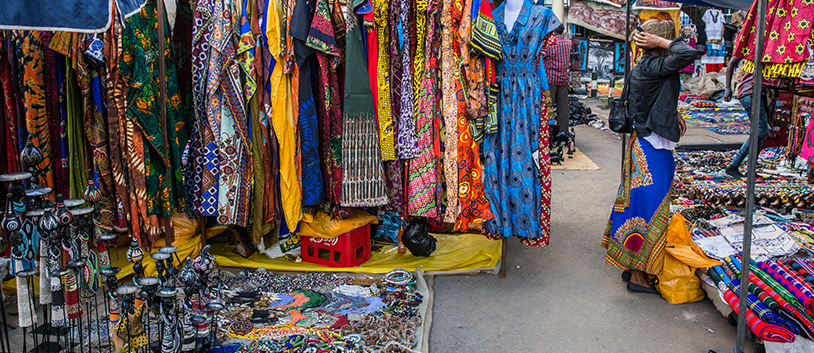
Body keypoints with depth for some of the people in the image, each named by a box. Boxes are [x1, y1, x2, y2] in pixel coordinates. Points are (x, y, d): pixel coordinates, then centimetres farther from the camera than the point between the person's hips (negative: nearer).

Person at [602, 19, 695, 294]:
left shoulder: (641, 68, 11)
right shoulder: (655, 66, -18)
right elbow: (688, 54, -31)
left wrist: (673, 115, 13)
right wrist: (662, 42, -17)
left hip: (640, 144, 10)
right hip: (653, 150, -10)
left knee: (638, 203, 15)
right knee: (649, 208, -2)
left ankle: (631, 268, 26)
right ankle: (638, 276, 7)